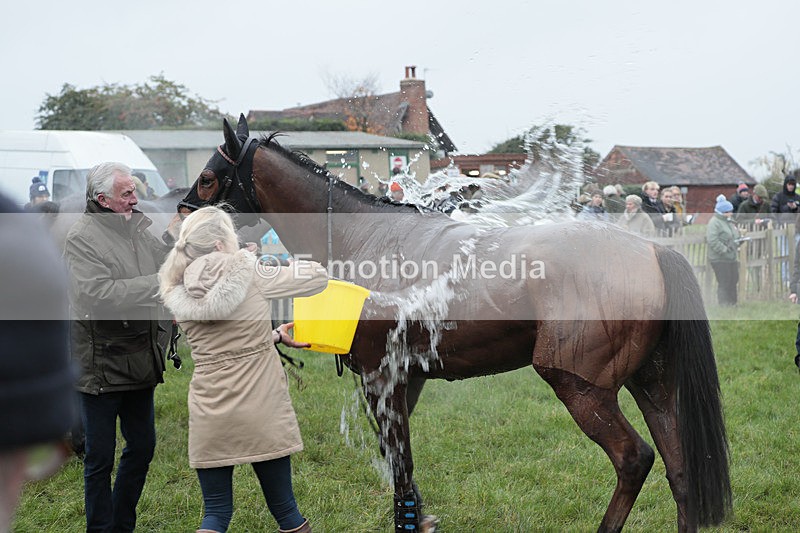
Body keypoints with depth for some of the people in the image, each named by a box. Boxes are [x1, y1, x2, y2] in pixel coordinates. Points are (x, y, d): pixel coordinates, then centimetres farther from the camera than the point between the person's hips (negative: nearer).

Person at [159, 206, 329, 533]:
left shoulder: (178, 296, 4)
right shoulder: (248, 273, -8)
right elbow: (318, 277, 1)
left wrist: (275, 336, 22)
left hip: (210, 413, 3)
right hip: (261, 409, -3)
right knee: (283, 507, 11)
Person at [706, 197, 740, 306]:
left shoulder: (729, 222, 16)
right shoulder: (714, 222, -15)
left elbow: (735, 235, 28)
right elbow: (712, 240, -24)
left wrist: (737, 244, 7)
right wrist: (724, 250, -23)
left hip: (731, 258, 9)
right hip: (719, 259, -9)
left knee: (733, 281, 14)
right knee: (724, 283, -8)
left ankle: (733, 303, 24)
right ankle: (724, 304, -4)